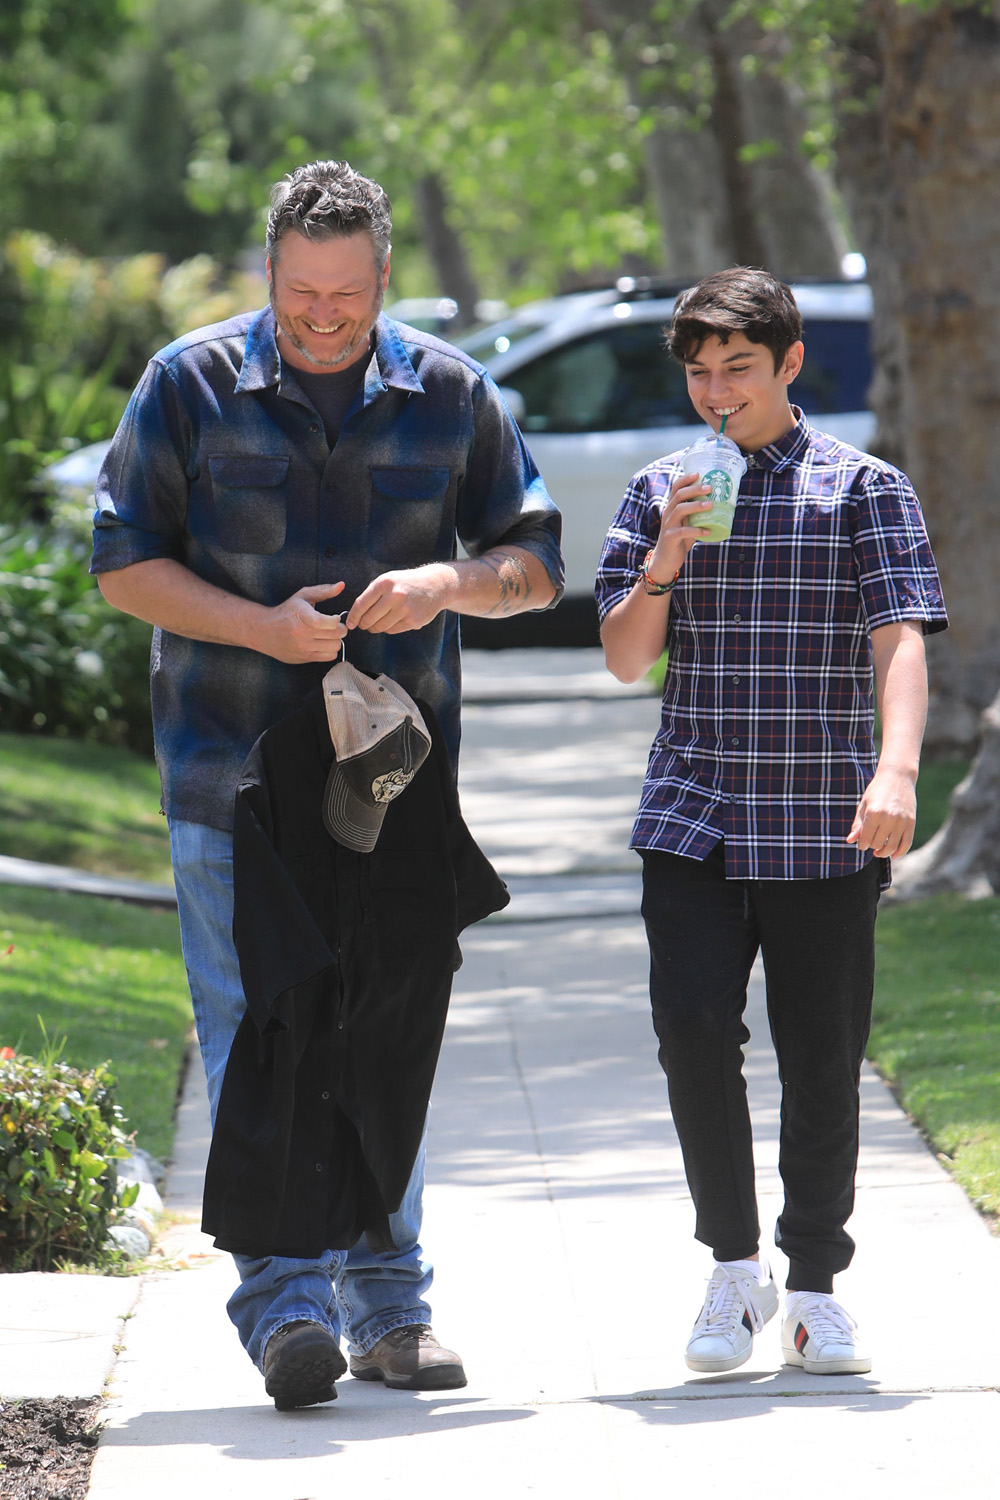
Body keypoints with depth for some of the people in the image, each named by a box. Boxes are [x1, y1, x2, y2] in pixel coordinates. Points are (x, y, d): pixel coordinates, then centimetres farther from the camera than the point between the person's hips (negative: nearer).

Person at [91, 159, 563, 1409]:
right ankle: (286, 1304, -13)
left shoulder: (450, 394, 5)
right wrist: (263, 627, -15)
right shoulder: (191, 387, -1)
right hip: (235, 766, -2)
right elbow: (124, 564, -1)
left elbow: (535, 561, 10)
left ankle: (386, 1304, 16)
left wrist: (450, 581, -13)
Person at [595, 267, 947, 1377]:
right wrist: (668, 557, -10)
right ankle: (733, 1266, 5)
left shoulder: (864, 490, 2)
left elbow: (900, 637, -9)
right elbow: (625, 658, 9)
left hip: (823, 828, -2)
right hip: (693, 818, 2)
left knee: (821, 1058, 1)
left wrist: (897, 767, -24)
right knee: (692, 1027, -12)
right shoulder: (660, 494, 11)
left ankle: (815, 1288, 15)